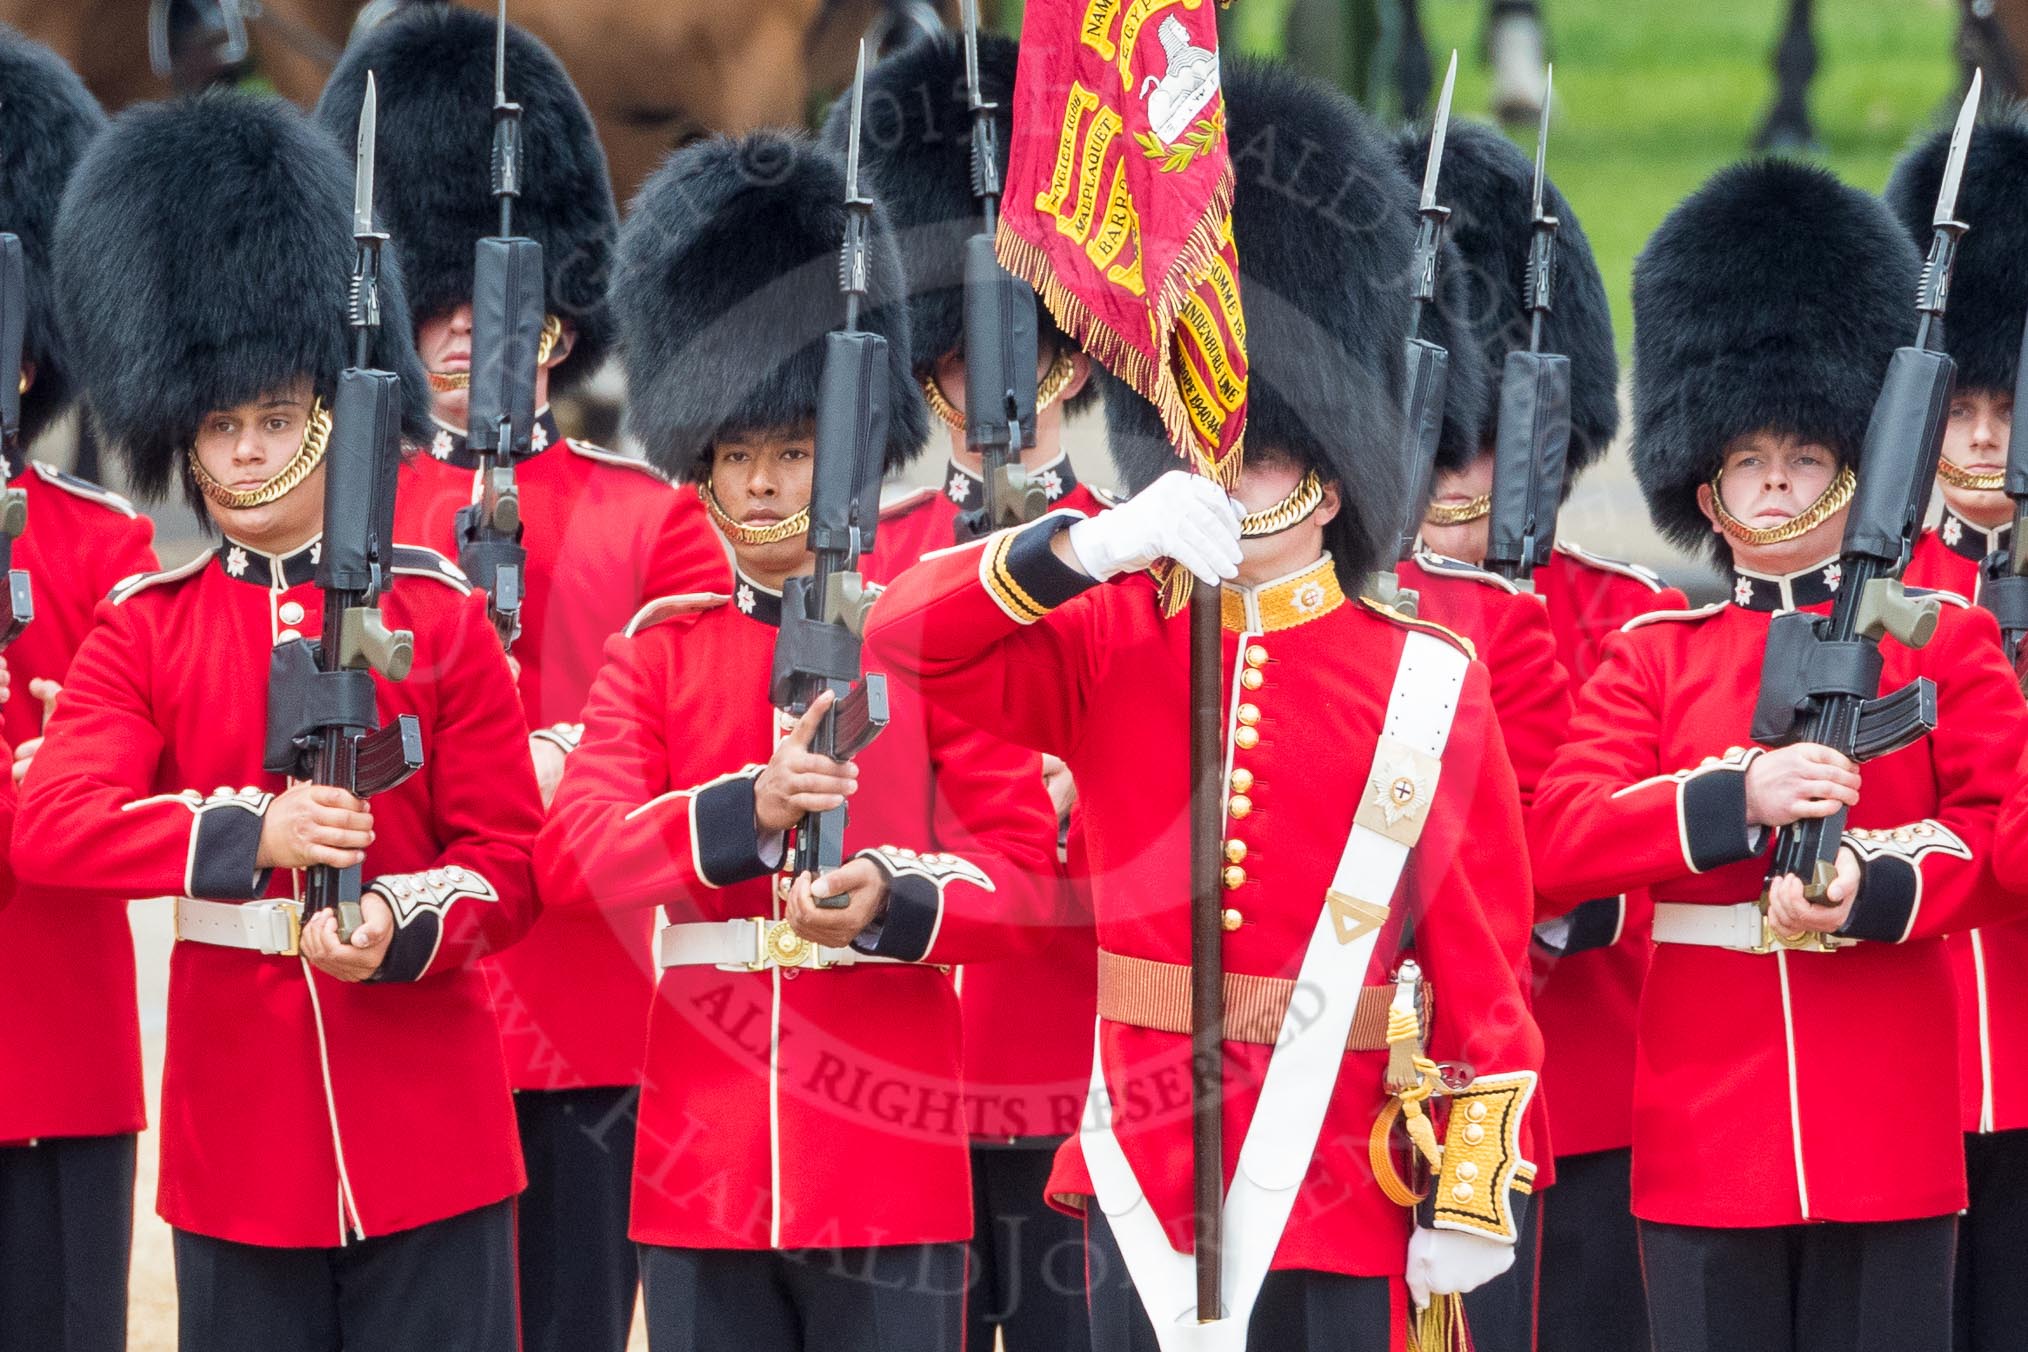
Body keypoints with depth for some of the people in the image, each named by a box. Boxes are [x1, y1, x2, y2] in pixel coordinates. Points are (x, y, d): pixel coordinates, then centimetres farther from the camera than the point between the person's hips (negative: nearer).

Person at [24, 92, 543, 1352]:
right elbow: (54, 827, -11)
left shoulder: (437, 615, 3)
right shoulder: (142, 631, 5)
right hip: (240, 1138, 1)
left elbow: (509, 859, 3)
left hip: (429, 1128, -1)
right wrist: (249, 836, -26)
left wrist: (401, 929, -19)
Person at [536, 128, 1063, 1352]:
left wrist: (896, 903, -20)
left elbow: (1024, 871, 1)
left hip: (890, 1162, -2)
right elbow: (574, 854, -3)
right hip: (703, 1160, 2)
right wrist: (747, 812, -20)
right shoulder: (657, 651, 10)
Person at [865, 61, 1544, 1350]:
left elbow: (1479, 943, -1)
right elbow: (907, 634, -6)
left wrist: (1479, 1191, -6)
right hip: (1143, 1174, 2)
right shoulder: (1107, 641, 7)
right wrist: (1094, 544, -21)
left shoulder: (1426, 681, 0)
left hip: (1332, 1179, -2)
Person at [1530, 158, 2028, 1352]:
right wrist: (1739, 802, -18)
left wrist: (1874, 894, -18)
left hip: (1888, 1131, -1)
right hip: (1706, 1138, 1)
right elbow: (1559, 843, -2)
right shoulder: (1652, 658, 10)